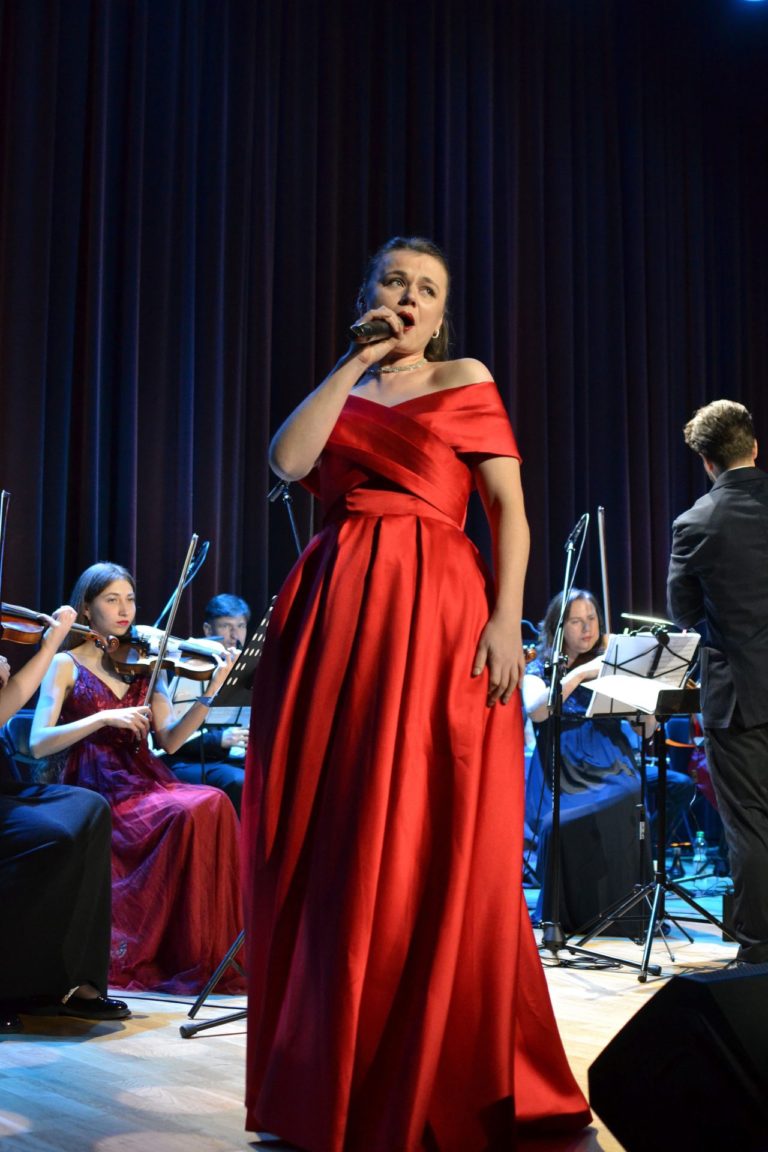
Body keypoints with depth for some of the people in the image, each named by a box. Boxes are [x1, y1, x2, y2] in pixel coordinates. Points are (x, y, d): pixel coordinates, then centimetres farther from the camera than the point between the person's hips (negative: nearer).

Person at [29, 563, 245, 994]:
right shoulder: (66, 665, 4)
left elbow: (169, 740, 5)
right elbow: (38, 743, -8)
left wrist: (210, 693, -10)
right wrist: (104, 718, -18)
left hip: (147, 784, 4)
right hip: (100, 794, -4)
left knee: (215, 804, -28)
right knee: (188, 813, -32)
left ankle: (218, 953, -21)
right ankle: (190, 958, -21)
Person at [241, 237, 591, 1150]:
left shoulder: (465, 382, 10)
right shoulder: (339, 391, 19)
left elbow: (510, 510, 2)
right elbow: (289, 461, -2)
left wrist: (506, 617, -12)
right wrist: (355, 361, 3)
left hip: (437, 616, -3)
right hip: (334, 614, 3)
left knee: (435, 847, -4)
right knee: (330, 851, 3)